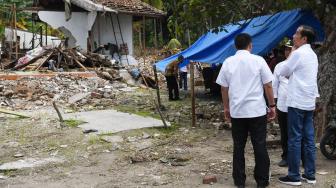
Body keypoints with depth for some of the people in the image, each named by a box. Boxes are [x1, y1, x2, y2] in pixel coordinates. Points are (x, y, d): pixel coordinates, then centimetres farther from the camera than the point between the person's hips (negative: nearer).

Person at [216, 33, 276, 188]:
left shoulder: (228, 62, 2)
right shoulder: (258, 60, -4)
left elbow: (224, 88, 6)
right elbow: (268, 85, -3)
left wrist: (226, 108, 17)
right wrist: (272, 105, 7)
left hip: (236, 111, 2)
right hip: (257, 110, -2)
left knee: (238, 146, 10)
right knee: (260, 146, 7)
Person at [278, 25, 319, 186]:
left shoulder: (298, 53, -11)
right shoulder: (312, 54, 16)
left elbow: (283, 72, -2)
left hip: (297, 102, -8)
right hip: (309, 102, 8)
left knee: (294, 139, -3)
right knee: (309, 139, 9)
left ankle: (294, 176, 1)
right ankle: (310, 174, 14)